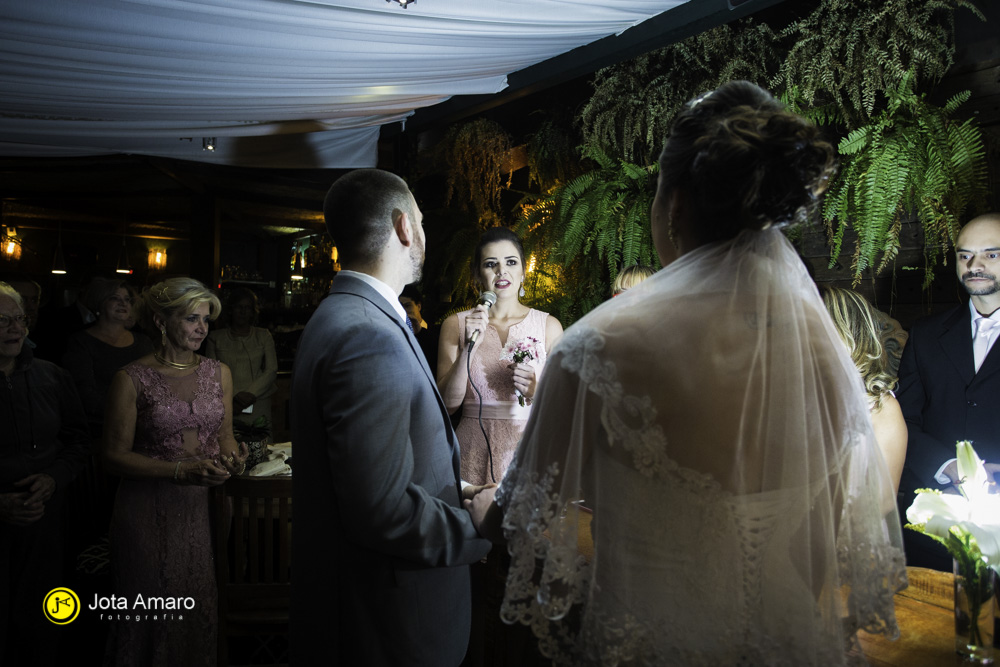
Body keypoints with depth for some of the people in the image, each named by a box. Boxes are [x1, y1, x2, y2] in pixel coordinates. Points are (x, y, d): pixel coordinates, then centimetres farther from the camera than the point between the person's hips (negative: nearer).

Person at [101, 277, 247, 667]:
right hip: (150, 510, -3)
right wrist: (182, 470, -20)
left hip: (205, 504, 3)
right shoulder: (132, 379, -6)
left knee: (201, 610, 9)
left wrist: (232, 457, -9)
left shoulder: (218, 373, 7)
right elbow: (115, 456, -8)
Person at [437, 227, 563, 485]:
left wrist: (537, 392, -13)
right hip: (476, 454, 0)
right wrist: (470, 347, -15)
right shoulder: (456, 325, 1)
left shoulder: (549, 325, 1)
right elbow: (448, 403, -5)